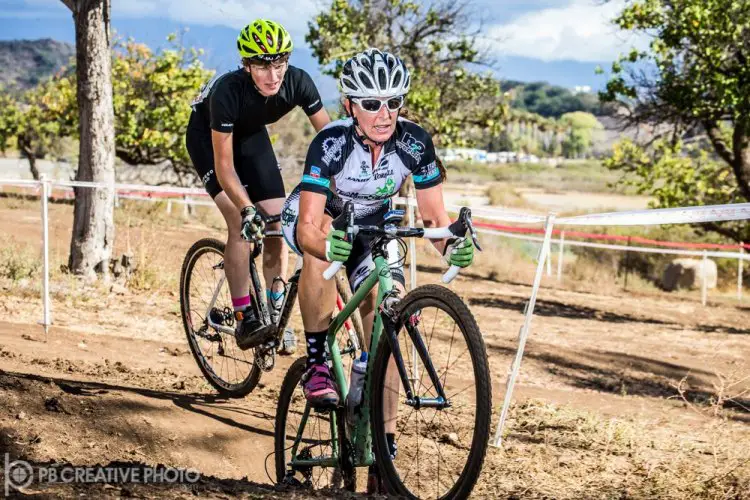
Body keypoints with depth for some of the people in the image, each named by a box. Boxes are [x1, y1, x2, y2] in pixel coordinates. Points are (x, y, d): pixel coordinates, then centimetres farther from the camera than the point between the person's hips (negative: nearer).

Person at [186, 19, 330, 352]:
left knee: (278, 222, -6)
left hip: (251, 135, 4)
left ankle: (275, 314, 8)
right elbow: (224, 165, -36)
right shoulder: (228, 91, -39)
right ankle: (244, 318, -17)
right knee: (241, 221, -23)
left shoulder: (298, 82, -29)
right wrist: (247, 209, -48)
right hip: (207, 136, -4)